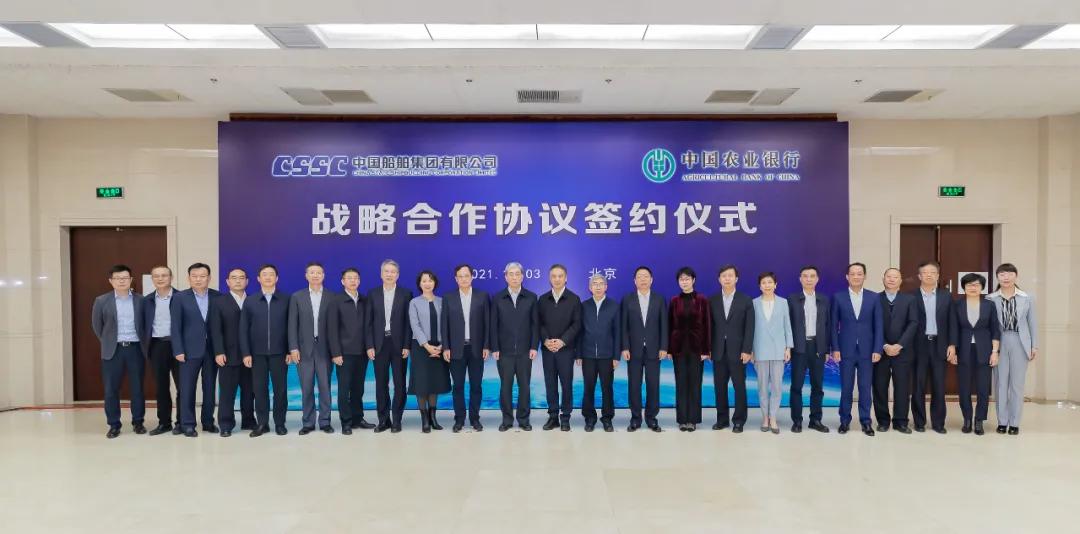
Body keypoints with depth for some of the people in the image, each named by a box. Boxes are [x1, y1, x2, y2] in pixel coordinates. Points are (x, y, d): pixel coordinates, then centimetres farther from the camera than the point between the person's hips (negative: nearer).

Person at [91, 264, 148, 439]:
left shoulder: (141, 300, 3)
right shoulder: (102, 301, 1)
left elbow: (146, 323, 11)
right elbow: (96, 325, 11)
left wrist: (144, 342, 7)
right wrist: (107, 342, 10)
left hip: (135, 348, 0)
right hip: (112, 350, 0)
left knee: (137, 388, 5)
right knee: (111, 389, 3)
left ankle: (138, 422, 17)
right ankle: (114, 425, 13)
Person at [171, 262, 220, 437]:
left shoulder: (218, 297, 3)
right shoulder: (180, 297, 0)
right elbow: (175, 326, -2)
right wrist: (178, 350, -9)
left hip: (212, 349, 2)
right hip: (190, 350, -2)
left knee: (210, 387, 8)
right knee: (187, 388, 1)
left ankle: (208, 421, 18)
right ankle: (188, 424, 9)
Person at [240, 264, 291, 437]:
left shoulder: (286, 300, 2)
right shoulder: (249, 301, 6)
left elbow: (291, 327, 0)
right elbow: (243, 329, 4)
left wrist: (290, 350, -5)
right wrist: (246, 353, -3)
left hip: (279, 352, -1)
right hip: (257, 353, 1)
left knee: (280, 389, 3)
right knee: (260, 389, 4)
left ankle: (280, 423, 13)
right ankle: (262, 423, 14)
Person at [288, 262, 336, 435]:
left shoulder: (332, 297, 2)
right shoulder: (297, 297, 6)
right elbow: (292, 324, 3)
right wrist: (293, 348, -5)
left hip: (324, 348, -1)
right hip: (304, 349, 1)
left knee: (325, 387, 3)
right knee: (306, 388, 4)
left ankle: (325, 422, 11)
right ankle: (308, 423, 13)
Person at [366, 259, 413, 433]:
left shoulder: (406, 294, 2)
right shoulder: (373, 294, 6)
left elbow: (408, 322, -1)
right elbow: (369, 322, 4)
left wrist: (406, 346, -7)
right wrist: (370, 346, -3)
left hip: (398, 344, -1)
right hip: (379, 344, 1)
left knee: (399, 384, 2)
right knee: (381, 384, 6)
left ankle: (396, 420, 11)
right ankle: (383, 420, 15)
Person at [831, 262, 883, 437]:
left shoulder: (873, 297, 4)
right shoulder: (838, 297, 1)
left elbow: (878, 325, 2)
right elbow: (834, 325, 1)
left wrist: (877, 349, -4)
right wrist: (835, 348, -5)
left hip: (867, 350, 1)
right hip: (846, 350, -1)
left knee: (865, 387, 5)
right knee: (846, 387, 5)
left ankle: (865, 421, 15)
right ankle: (845, 420, 16)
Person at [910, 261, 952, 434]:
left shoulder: (946, 296, 7)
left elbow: (951, 322, 6)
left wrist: (951, 345, -1)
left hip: (939, 345, 2)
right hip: (919, 345, -2)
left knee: (939, 385, 4)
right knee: (918, 385, 3)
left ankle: (938, 422, 13)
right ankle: (919, 421, 12)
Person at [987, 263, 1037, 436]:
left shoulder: (1027, 298, 3)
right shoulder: (991, 299, 0)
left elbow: (1032, 323, 7)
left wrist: (1034, 345, 5)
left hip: (1020, 343, 0)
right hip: (999, 343, 0)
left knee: (1017, 383, 4)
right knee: (1001, 383, 5)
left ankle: (1014, 422, 12)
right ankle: (1002, 421, 13)